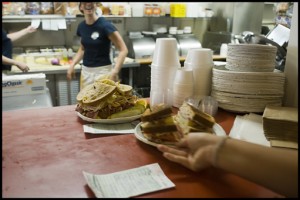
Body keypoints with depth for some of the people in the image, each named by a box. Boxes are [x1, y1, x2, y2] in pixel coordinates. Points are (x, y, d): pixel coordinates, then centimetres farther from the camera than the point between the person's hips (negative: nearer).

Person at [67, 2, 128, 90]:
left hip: (102, 71, -6)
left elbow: (123, 50, -16)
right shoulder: (81, 26, 4)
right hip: (85, 71, 6)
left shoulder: (105, 25, -15)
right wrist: (72, 65, 7)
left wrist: (115, 71, -28)